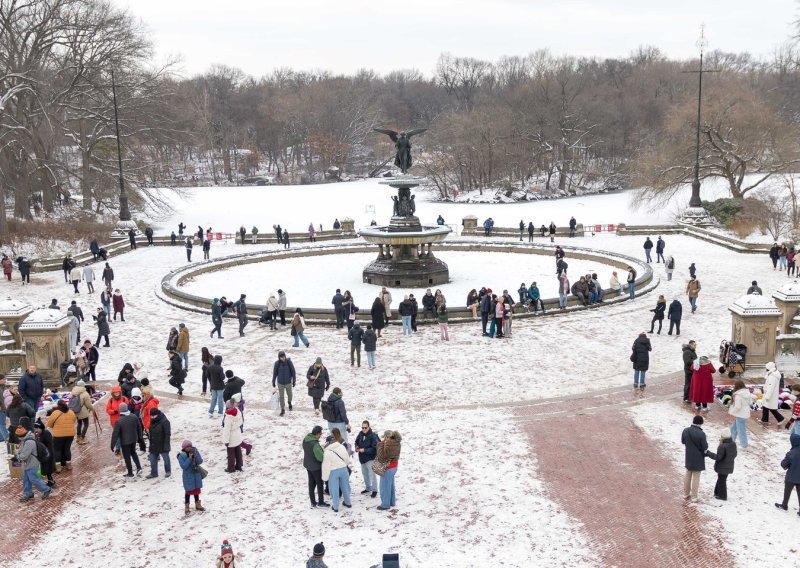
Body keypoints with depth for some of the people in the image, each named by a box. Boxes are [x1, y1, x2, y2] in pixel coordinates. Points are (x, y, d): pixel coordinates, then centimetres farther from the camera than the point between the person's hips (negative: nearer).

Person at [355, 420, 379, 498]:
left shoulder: (373, 436, -22)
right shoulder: (360, 434, -4)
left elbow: (375, 448, -23)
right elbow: (357, 441, 15)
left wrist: (364, 450, -26)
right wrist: (357, 447, -6)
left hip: (370, 458, -7)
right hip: (362, 458, 7)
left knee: (372, 474, -3)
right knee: (364, 473, 21)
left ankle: (374, 490, 12)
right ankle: (368, 488, 38)